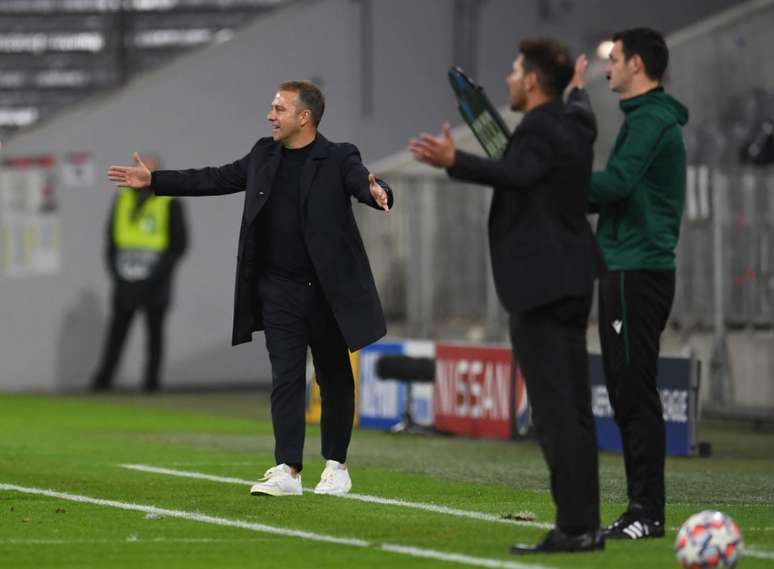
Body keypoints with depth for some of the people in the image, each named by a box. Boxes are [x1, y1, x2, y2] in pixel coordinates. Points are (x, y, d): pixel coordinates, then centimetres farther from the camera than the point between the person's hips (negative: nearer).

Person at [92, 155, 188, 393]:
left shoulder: (170, 204, -3)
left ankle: (152, 380, 6)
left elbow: (180, 243, -3)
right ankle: (103, 379, -1)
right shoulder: (123, 199, 9)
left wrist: (160, 273, -11)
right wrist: (114, 270, 4)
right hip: (125, 280, 3)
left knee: (155, 331, 3)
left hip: (154, 281, -3)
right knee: (117, 329, 0)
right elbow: (111, 237, 15)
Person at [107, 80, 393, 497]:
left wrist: (377, 193, -49)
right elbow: (215, 180, 17)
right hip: (279, 289, 3)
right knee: (285, 377, -4)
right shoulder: (264, 155, 9)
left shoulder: (337, 158, -7)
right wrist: (153, 180, 17)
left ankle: (336, 466, 21)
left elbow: (362, 182, -24)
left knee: (334, 378, 8)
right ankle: (287, 470, -9)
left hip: (328, 291, -3)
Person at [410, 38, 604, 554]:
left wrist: (454, 162, -46)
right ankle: (584, 524, 13)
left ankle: (574, 526, -14)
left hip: (540, 284, -10)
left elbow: (517, 174, -35)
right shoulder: (573, 128, 15)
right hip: (572, 282, 10)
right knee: (575, 410, 11)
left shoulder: (540, 130, -14)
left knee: (555, 410, -11)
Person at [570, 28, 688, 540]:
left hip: (636, 271, -10)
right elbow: (624, 190, 20)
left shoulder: (650, 120, -12)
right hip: (635, 269, 10)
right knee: (628, 393, 11)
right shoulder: (658, 118, 20)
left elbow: (614, 183, -23)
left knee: (635, 393, -10)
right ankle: (644, 510, 14)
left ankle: (647, 512, -10)